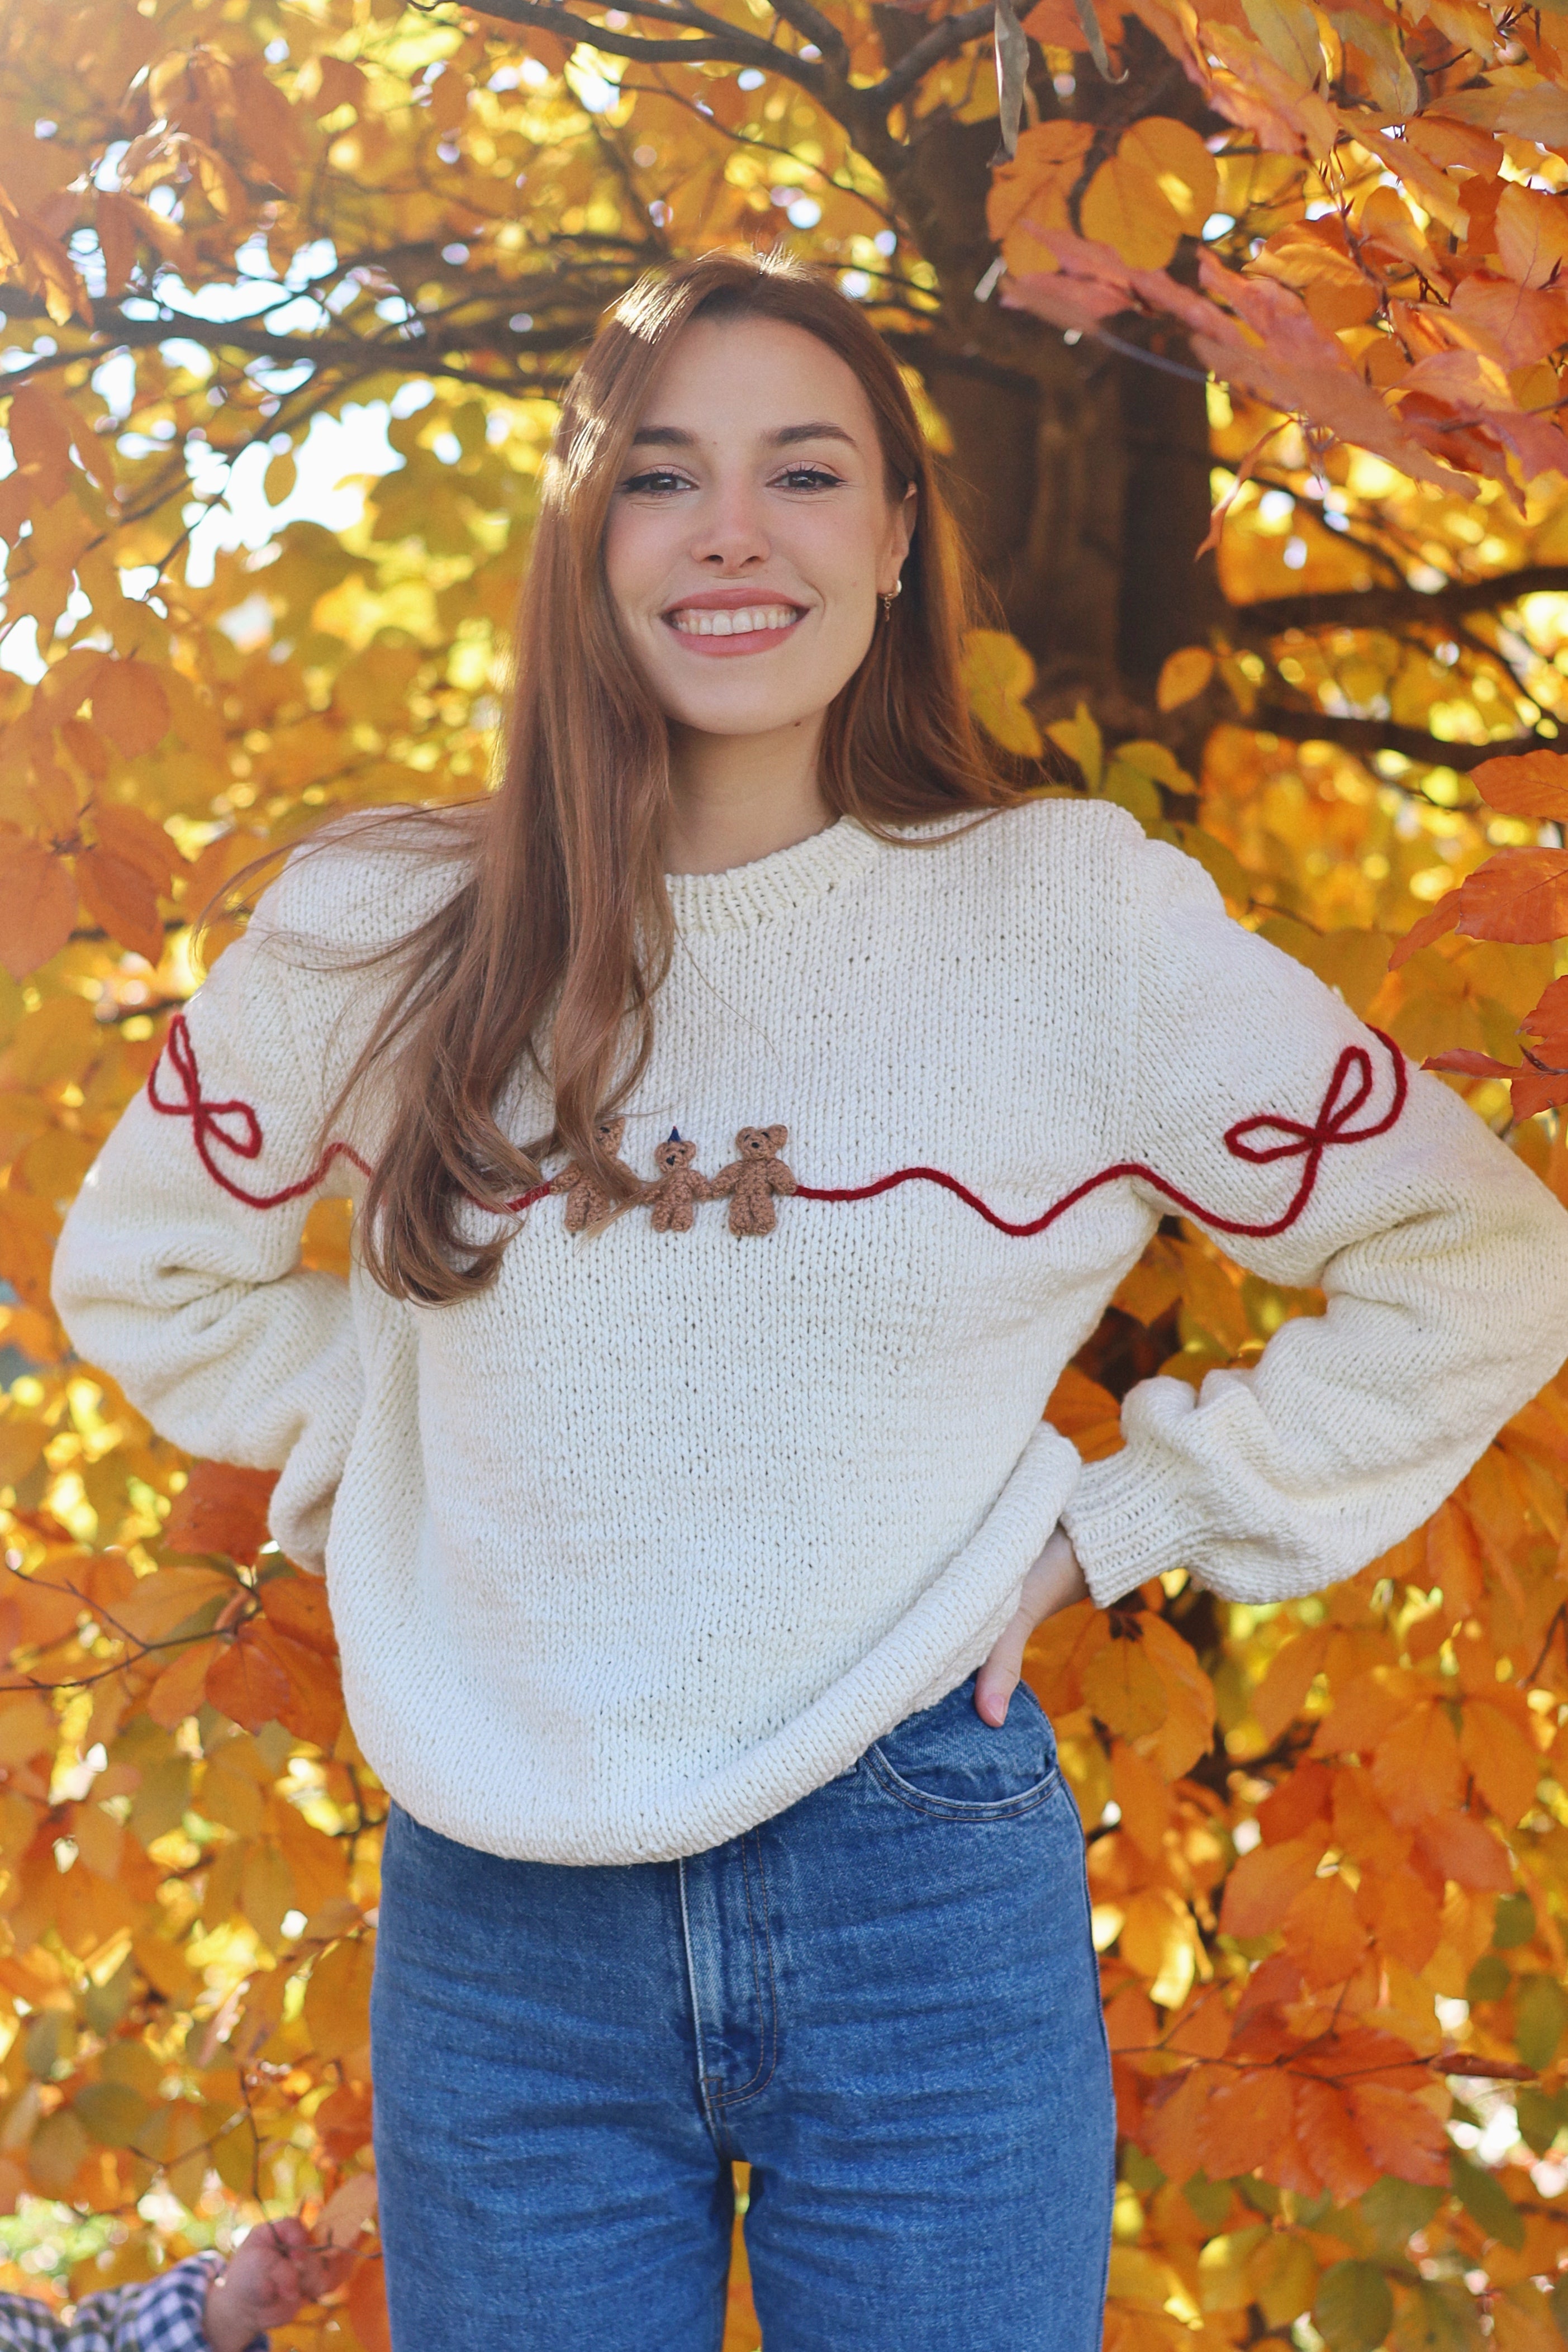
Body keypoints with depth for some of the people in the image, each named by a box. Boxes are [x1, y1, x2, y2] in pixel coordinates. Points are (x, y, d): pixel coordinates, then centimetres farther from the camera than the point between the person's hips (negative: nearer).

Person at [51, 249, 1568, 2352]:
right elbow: (147, 1266, 17)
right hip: (502, 1917, 2)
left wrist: (1111, 1527, -1)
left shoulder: (1087, 922, -4)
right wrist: (384, 1468, 5)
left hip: (929, 1897, -1)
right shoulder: (386, 938, 0)